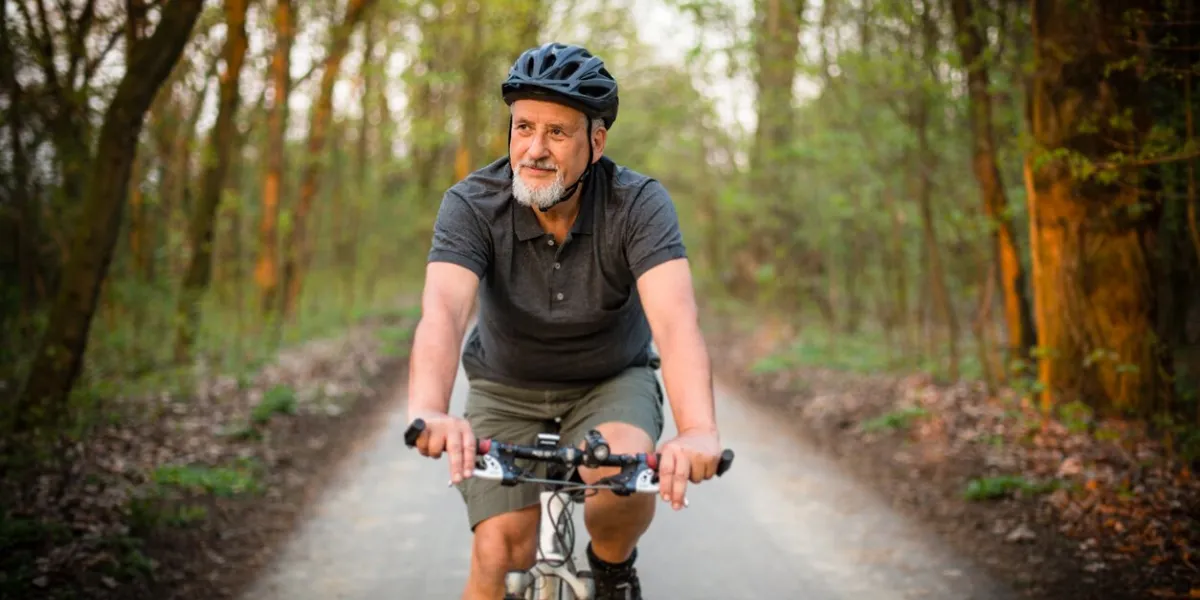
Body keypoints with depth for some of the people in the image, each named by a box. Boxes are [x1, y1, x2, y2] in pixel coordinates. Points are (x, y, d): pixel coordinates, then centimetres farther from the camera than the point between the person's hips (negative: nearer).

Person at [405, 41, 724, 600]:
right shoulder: (471, 205, -22)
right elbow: (442, 311, -39)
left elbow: (674, 318, -38)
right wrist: (429, 412, -60)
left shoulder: (639, 203, -23)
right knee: (500, 554, -14)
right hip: (506, 389, 1)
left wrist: (699, 430, -57)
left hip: (612, 381, 0)